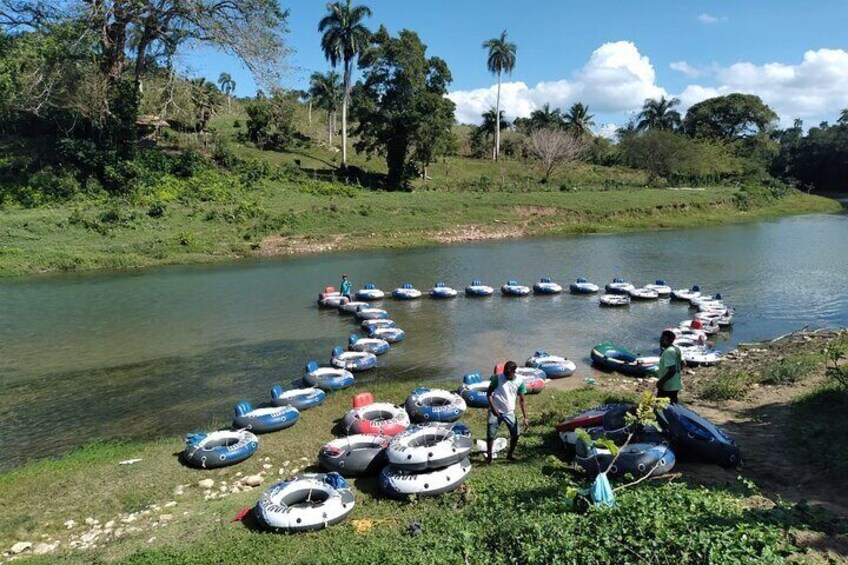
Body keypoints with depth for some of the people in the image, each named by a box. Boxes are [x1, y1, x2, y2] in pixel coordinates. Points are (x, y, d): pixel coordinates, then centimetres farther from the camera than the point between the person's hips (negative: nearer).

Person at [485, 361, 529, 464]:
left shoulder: (519, 382, -6)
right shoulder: (497, 378, -12)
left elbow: (522, 400, -2)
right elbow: (489, 393, -5)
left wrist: (525, 418, -6)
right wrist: (492, 407, -20)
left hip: (510, 412, 2)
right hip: (495, 411, -2)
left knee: (515, 434, 3)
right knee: (490, 435, -3)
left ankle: (510, 454, 27)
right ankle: (489, 456, 17)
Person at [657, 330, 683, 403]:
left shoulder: (668, 352, -22)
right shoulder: (676, 349, 8)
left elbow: (672, 370, -28)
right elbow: (681, 364, 18)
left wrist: (661, 381, -23)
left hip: (667, 386, -10)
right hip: (676, 384, 10)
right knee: (672, 405, 17)